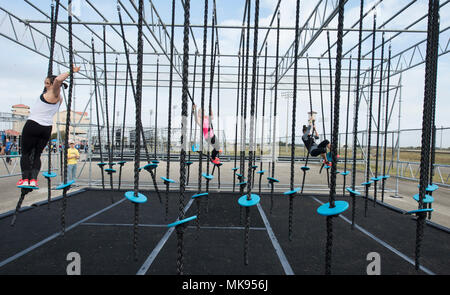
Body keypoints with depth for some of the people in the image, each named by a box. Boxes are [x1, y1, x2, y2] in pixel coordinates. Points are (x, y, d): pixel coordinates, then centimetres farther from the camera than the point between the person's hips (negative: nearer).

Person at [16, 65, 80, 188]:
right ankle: (33, 179, 1)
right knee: (37, 154, 11)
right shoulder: (59, 98, 15)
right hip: (47, 128, 7)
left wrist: (69, 72, -18)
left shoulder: (53, 93, -10)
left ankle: (25, 179, 1)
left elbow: (58, 80, -26)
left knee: (25, 153, 3)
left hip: (33, 125, -7)